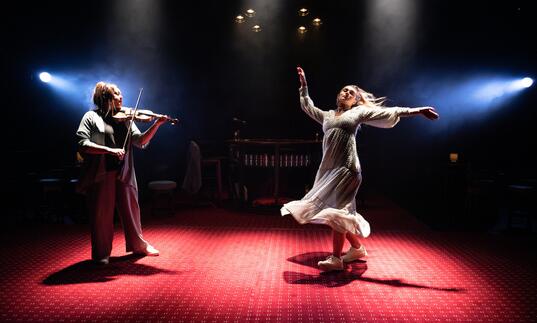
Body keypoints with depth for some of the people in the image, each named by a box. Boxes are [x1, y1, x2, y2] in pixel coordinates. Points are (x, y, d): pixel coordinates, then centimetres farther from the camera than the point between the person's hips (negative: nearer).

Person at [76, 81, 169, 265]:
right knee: (101, 213, 5)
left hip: (124, 173, 4)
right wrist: (109, 150, -22)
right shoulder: (92, 117, 1)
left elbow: (140, 142, 1)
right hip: (100, 174, -4)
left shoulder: (126, 118, 12)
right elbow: (82, 144, -11)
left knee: (131, 210, 14)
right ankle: (101, 253, 22)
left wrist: (156, 124, -12)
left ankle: (138, 245, 32)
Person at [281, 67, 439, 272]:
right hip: (328, 169, 6)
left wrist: (417, 110, -5)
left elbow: (389, 112, 2)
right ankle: (358, 248, 25)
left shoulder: (358, 112, 8)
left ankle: (336, 258, -6)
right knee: (335, 211, 8)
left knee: (337, 210, -12)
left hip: (345, 168, -6)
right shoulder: (327, 116, 23)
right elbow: (307, 106, 32)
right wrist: (303, 84, 31)